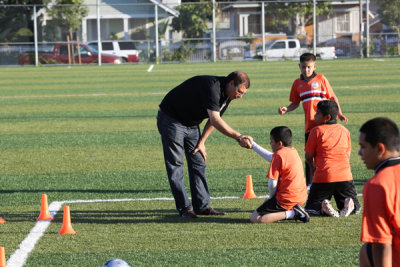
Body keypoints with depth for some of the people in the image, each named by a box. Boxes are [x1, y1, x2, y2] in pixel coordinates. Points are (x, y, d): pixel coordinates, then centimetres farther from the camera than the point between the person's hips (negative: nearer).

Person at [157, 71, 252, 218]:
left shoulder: (226, 95, 0)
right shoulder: (212, 86, -30)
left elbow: (213, 120, 12)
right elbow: (215, 121, -38)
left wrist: (201, 142, 4)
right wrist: (238, 136, -41)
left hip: (192, 125, 9)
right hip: (171, 120, -9)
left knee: (198, 163, 4)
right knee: (176, 163, -8)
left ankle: (202, 206, 5)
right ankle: (184, 208, -7)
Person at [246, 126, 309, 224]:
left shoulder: (278, 154, -14)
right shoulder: (293, 151, 12)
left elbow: (273, 183, -16)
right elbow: (271, 157, 29)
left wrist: (272, 197, 2)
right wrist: (253, 145, 34)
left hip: (285, 200, -9)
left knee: (254, 218, -5)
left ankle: (291, 214, -15)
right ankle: (295, 211, 6)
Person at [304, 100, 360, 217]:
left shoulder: (317, 130, 1)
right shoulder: (344, 131, 13)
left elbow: (308, 157, 5)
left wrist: (313, 167, 26)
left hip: (323, 178, -3)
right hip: (345, 176, 3)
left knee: (310, 208, 12)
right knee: (355, 208, 18)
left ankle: (323, 208, -21)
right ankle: (349, 204, -17)